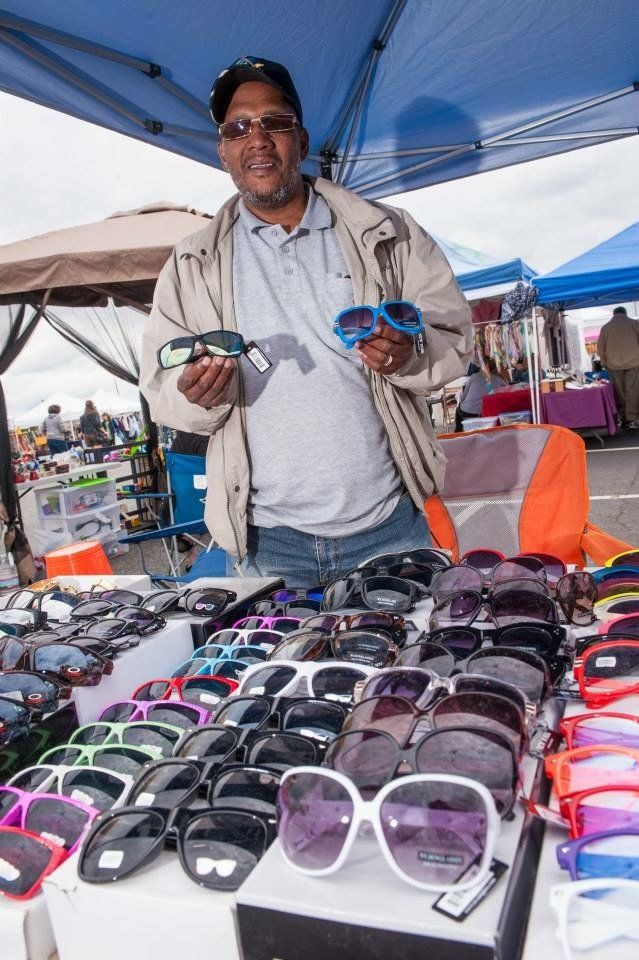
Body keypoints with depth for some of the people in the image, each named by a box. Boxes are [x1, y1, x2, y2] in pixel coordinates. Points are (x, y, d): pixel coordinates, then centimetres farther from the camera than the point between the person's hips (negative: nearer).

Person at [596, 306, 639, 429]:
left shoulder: (606, 327, 8)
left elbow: (600, 348, 7)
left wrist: (605, 362, 18)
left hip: (614, 364, 2)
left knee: (619, 392, 7)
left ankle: (624, 419, 6)